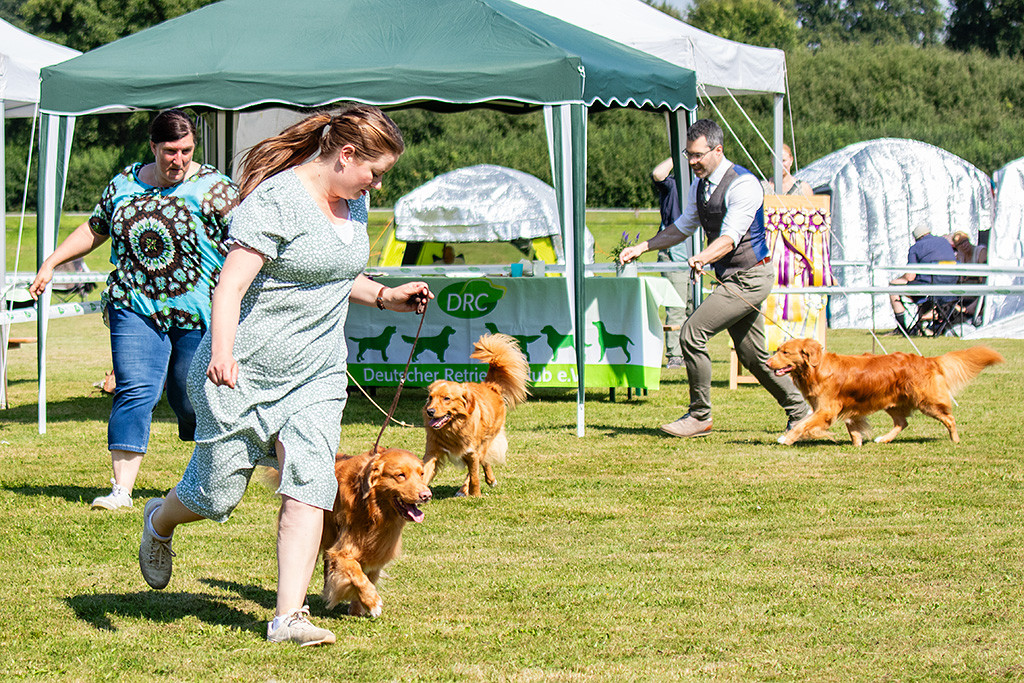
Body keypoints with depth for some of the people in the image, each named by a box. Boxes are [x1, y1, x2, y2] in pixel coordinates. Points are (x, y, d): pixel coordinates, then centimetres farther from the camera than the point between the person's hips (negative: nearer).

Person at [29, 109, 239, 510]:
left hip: (198, 312, -2)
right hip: (136, 308, 2)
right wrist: (51, 264, 18)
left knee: (190, 397, 4)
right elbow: (94, 230, 22)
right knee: (135, 390, -10)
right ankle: (121, 489, -13)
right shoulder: (124, 184, 9)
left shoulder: (210, 188, -3)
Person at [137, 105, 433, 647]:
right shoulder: (276, 201, -18)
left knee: (310, 485, -11)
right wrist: (222, 352, -39)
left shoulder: (353, 201, 9)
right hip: (243, 372, -6)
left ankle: (288, 617, -11)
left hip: (317, 376, 6)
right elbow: (231, 285, -26)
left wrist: (385, 296, 13)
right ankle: (159, 522, 40)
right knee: (218, 492, 6)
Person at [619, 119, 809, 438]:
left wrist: (702, 258, -45)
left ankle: (700, 416, -7)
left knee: (693, 331, -16)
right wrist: (643, 247, 10)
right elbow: (684, 227, 20)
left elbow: (729, 238, -27)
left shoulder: (743, 185, -19)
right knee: (752, 355, 13)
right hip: (731, 279, 9)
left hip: (749, 278, -9)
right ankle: (799, 411, 26)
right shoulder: (700, 185, 8)